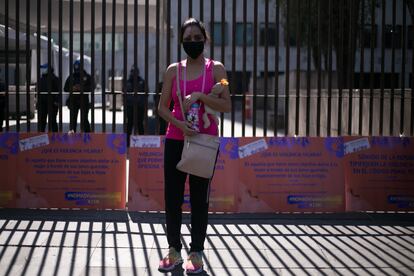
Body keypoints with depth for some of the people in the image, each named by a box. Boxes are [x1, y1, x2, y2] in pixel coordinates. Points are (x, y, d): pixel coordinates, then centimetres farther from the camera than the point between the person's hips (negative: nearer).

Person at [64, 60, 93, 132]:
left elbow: (91, 87, -6)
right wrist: (72, 88, -9)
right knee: (73, 118, 0)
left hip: (84, 100, -3)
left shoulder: (87, 76, 5)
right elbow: (65, 88, 12)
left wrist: (82, 88, -18)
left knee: (84, 118, -3)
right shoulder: (71, 77, 12)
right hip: (73, 101, 3)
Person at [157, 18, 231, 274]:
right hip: (175, 140, 2)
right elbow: (162, 107, 6)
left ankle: (196, 253, 11)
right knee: (172, 196, 3)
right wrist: (179, 123, -13)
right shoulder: (173, 70, 7)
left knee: (200, 197, 3)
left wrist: (199, 96, -17)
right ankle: (174, 251, 14)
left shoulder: (216, 69, 1)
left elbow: (227, 105, -5)